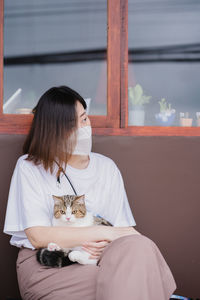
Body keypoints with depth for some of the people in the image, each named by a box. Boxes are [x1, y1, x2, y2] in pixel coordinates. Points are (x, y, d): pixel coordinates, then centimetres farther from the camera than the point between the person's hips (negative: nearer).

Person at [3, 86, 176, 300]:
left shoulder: (107, 167, 14)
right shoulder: (30, 168, 0)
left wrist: (105, 245, -16)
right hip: (42, 264, -5)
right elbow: (37, 237, -10)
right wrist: (104, 233, -15)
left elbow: (123, 228, 10)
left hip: (95, 257, 5)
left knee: (139, 247, -28)